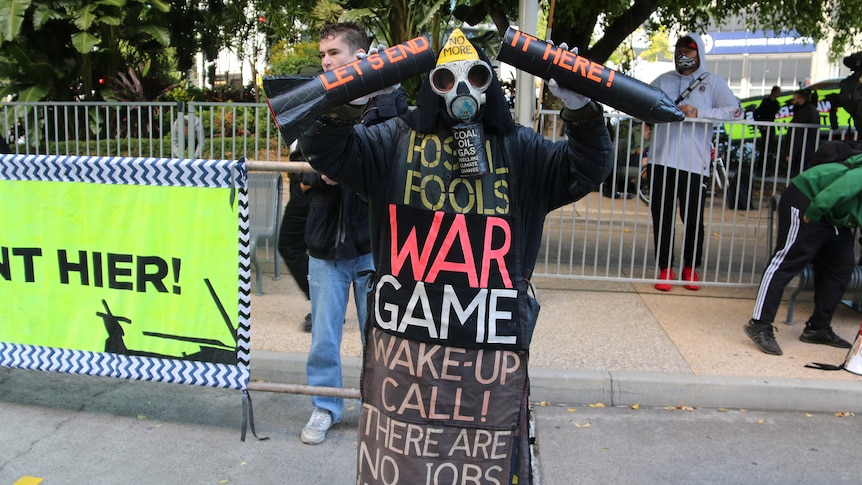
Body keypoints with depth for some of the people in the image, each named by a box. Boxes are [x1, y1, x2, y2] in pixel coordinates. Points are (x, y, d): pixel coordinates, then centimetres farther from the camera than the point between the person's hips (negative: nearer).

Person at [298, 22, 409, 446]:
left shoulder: (391, 105, -4)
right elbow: (301, 175, 9)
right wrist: (321, 175, -12)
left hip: (374, 241, -2)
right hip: (325, 241, 3)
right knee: (324, 335, 10)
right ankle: (325, 407, 28)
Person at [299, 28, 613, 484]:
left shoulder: (520, 148, 6)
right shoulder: (396, 139, 5)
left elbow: (587, 170, -2)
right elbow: (324, 151, -2)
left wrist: (581, 111, -19)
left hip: (491, 346, 0)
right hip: (404, 341, 1)